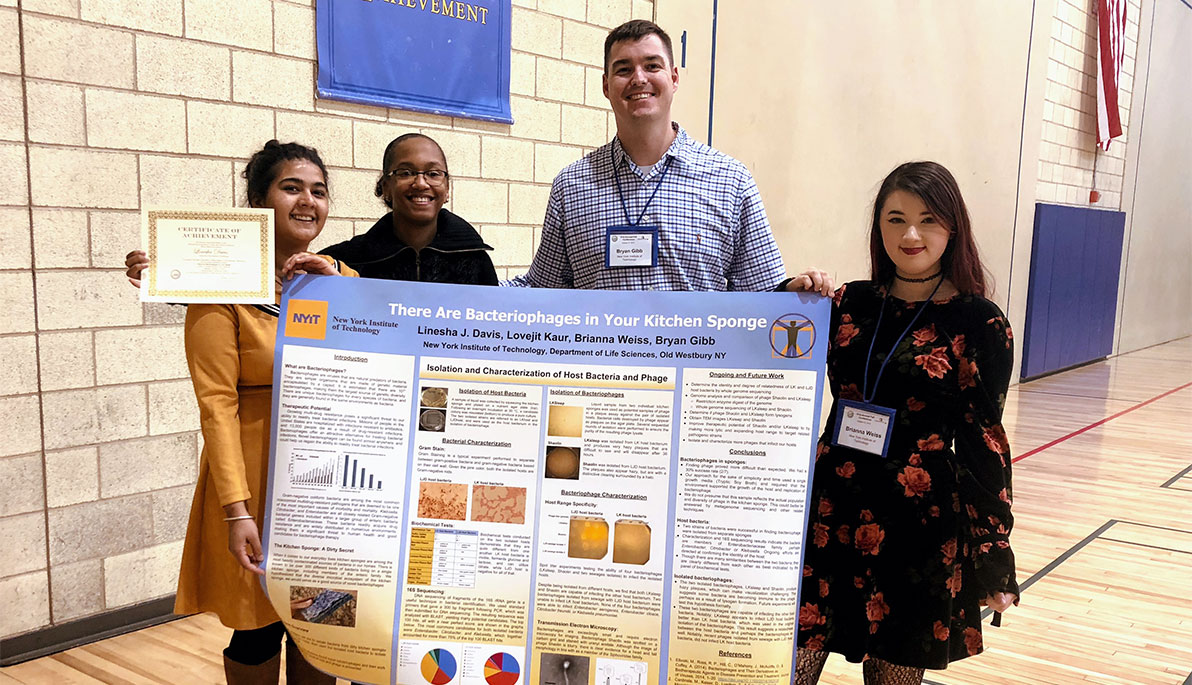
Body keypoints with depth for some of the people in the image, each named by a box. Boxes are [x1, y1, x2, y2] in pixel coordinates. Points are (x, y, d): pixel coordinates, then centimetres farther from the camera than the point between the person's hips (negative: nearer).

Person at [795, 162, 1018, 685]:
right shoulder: (849, 304, 6)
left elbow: (982, 445, 0)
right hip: (829, 514, 3)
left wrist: (992, 562, 1)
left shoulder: (980, 324, -2)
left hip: (919, 527, -2)